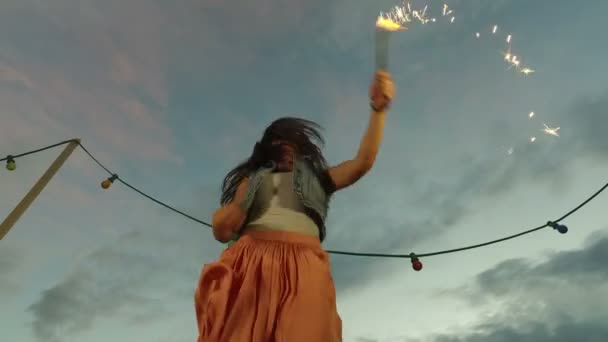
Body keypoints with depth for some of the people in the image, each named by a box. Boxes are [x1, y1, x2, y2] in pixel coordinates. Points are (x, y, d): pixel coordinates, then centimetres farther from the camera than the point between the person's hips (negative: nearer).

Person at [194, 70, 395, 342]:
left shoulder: (316, 177, 26)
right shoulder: (254, 178, 27)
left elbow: (363, 162, 11)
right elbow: (222, 232, 20)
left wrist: (378, 108, 2)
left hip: (303, 268, -1)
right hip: (250, 263, 1)